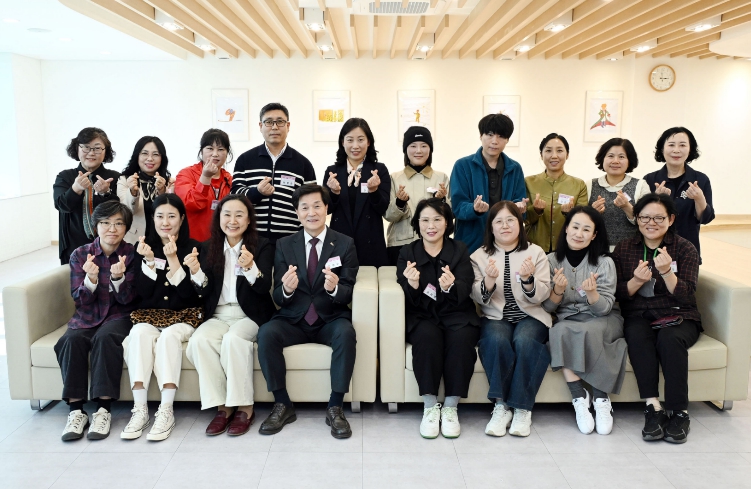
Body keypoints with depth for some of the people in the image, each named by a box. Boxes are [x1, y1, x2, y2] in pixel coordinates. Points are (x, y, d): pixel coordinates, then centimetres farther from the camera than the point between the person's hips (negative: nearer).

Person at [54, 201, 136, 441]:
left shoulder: (132, 254, -3)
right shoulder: (80, 255, 2)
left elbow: (127, 300, -6)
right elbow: (80, 300, -2)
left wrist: (118, 277, -28)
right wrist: (91, 279, -23)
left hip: (119, 316, -2)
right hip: (87, 316, 2)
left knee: (105, 337, -34)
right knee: (71, 340, -29)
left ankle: (103, 409, -28)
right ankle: (76, 410, -23)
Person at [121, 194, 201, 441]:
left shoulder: (193, 247, -1)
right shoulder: (143, 246, 5)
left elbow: (189, 294, -10)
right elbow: (143, 293, -1)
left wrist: (173, 260, -21)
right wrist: (149, 260, -16)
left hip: (184, 316, -2)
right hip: (150, 314, 2)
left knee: (169, 335, -34)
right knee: (139, 333, -31)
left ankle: (166, 411, -34)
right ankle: (140, 409, -33)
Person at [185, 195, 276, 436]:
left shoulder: (262, 246, 1)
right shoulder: (209, 248, 10)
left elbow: (264, 287, -12)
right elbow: (205, 291, 6)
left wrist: (250, 267, -32)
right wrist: (196, 271, -14)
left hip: (251, 316, -3)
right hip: (218, 316, 3)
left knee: (233, 339, -34)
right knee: (198, 341, -28)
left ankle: (244, 407, -20)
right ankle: (221, 406, -18)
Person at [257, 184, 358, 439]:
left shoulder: (345, 244, 1)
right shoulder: (284, 245, 6)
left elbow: (348, 293, -5)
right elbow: (278, 298, 1)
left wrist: (335, 288, -29)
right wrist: (286, 289, -24)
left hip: (331, 320, -1)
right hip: (293, 320, 2)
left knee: (346, 333, -33)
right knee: (266, 333, -27)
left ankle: (335, 407, -18)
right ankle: (283, 405, -11)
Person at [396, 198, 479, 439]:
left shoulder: (459, 250, 6)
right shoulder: (407, 253, 5)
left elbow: (465, 291, -9)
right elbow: (411, 301, -4)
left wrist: (450, 287, -33)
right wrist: (412, 284, -28)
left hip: (456, 315, 1)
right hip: (422, 316, 0)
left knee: (461, 338, -32)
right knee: (428, 336, -34)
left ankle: (451, 407, -19)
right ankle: (430, 407, -21)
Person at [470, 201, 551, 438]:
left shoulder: (535, 252, 8)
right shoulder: (479, 256, 9)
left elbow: (541, 296, -1)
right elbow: (479, 298, -1)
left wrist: (528, 279, -23)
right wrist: (489, 280, -22)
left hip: (530, 317, 0)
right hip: (495, 317, 0)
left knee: (524, 341, -32)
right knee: (497, 340, -33)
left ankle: (522, 407, -19)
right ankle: (501, 405, -20)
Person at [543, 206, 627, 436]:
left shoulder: (604, 262, -2)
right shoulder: (552, 260, 2)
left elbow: (604, 308, -9)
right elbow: (547, 307, 1)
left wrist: (592, 293, -30)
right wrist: (558, 290, -21)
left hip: (603, 321, -1)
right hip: (566, 321, 1)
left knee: (587, 332, -35)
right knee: (561, 332, -33)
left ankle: (601, 400, -20)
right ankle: (580, 398, -26)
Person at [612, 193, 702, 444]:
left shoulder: (685, 248, 2)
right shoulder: (624, 248, 7)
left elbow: (685, 295, -8)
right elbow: (618, 294, 2)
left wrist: (666, 272, -26)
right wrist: (636, 281, -19)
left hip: (678, 317, -1)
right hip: (639, 316, 1)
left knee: (670, 339, -34)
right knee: (637, 335, -33)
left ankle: (680, 413, -25)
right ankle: (653, 408, -32)